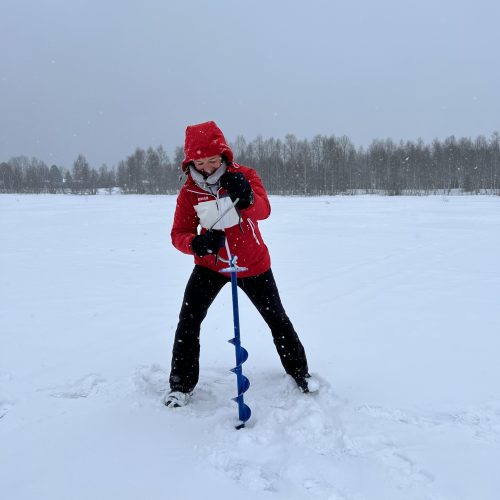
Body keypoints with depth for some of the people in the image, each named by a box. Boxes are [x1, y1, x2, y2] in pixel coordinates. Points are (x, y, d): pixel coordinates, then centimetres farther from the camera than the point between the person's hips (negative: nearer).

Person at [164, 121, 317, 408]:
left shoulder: (245, 176, -17)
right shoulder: (189, 192, -12)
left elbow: (263, 211, -33)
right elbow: (179, 233, -15)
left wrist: (246, 199, -57)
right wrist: (197, 243, -39)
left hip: (253, 264, -1)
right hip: (211, 265, 1)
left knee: (277, 318, 10)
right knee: (188, 321, -9)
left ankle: (299, 371, 32)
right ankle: (182, 384, 10)